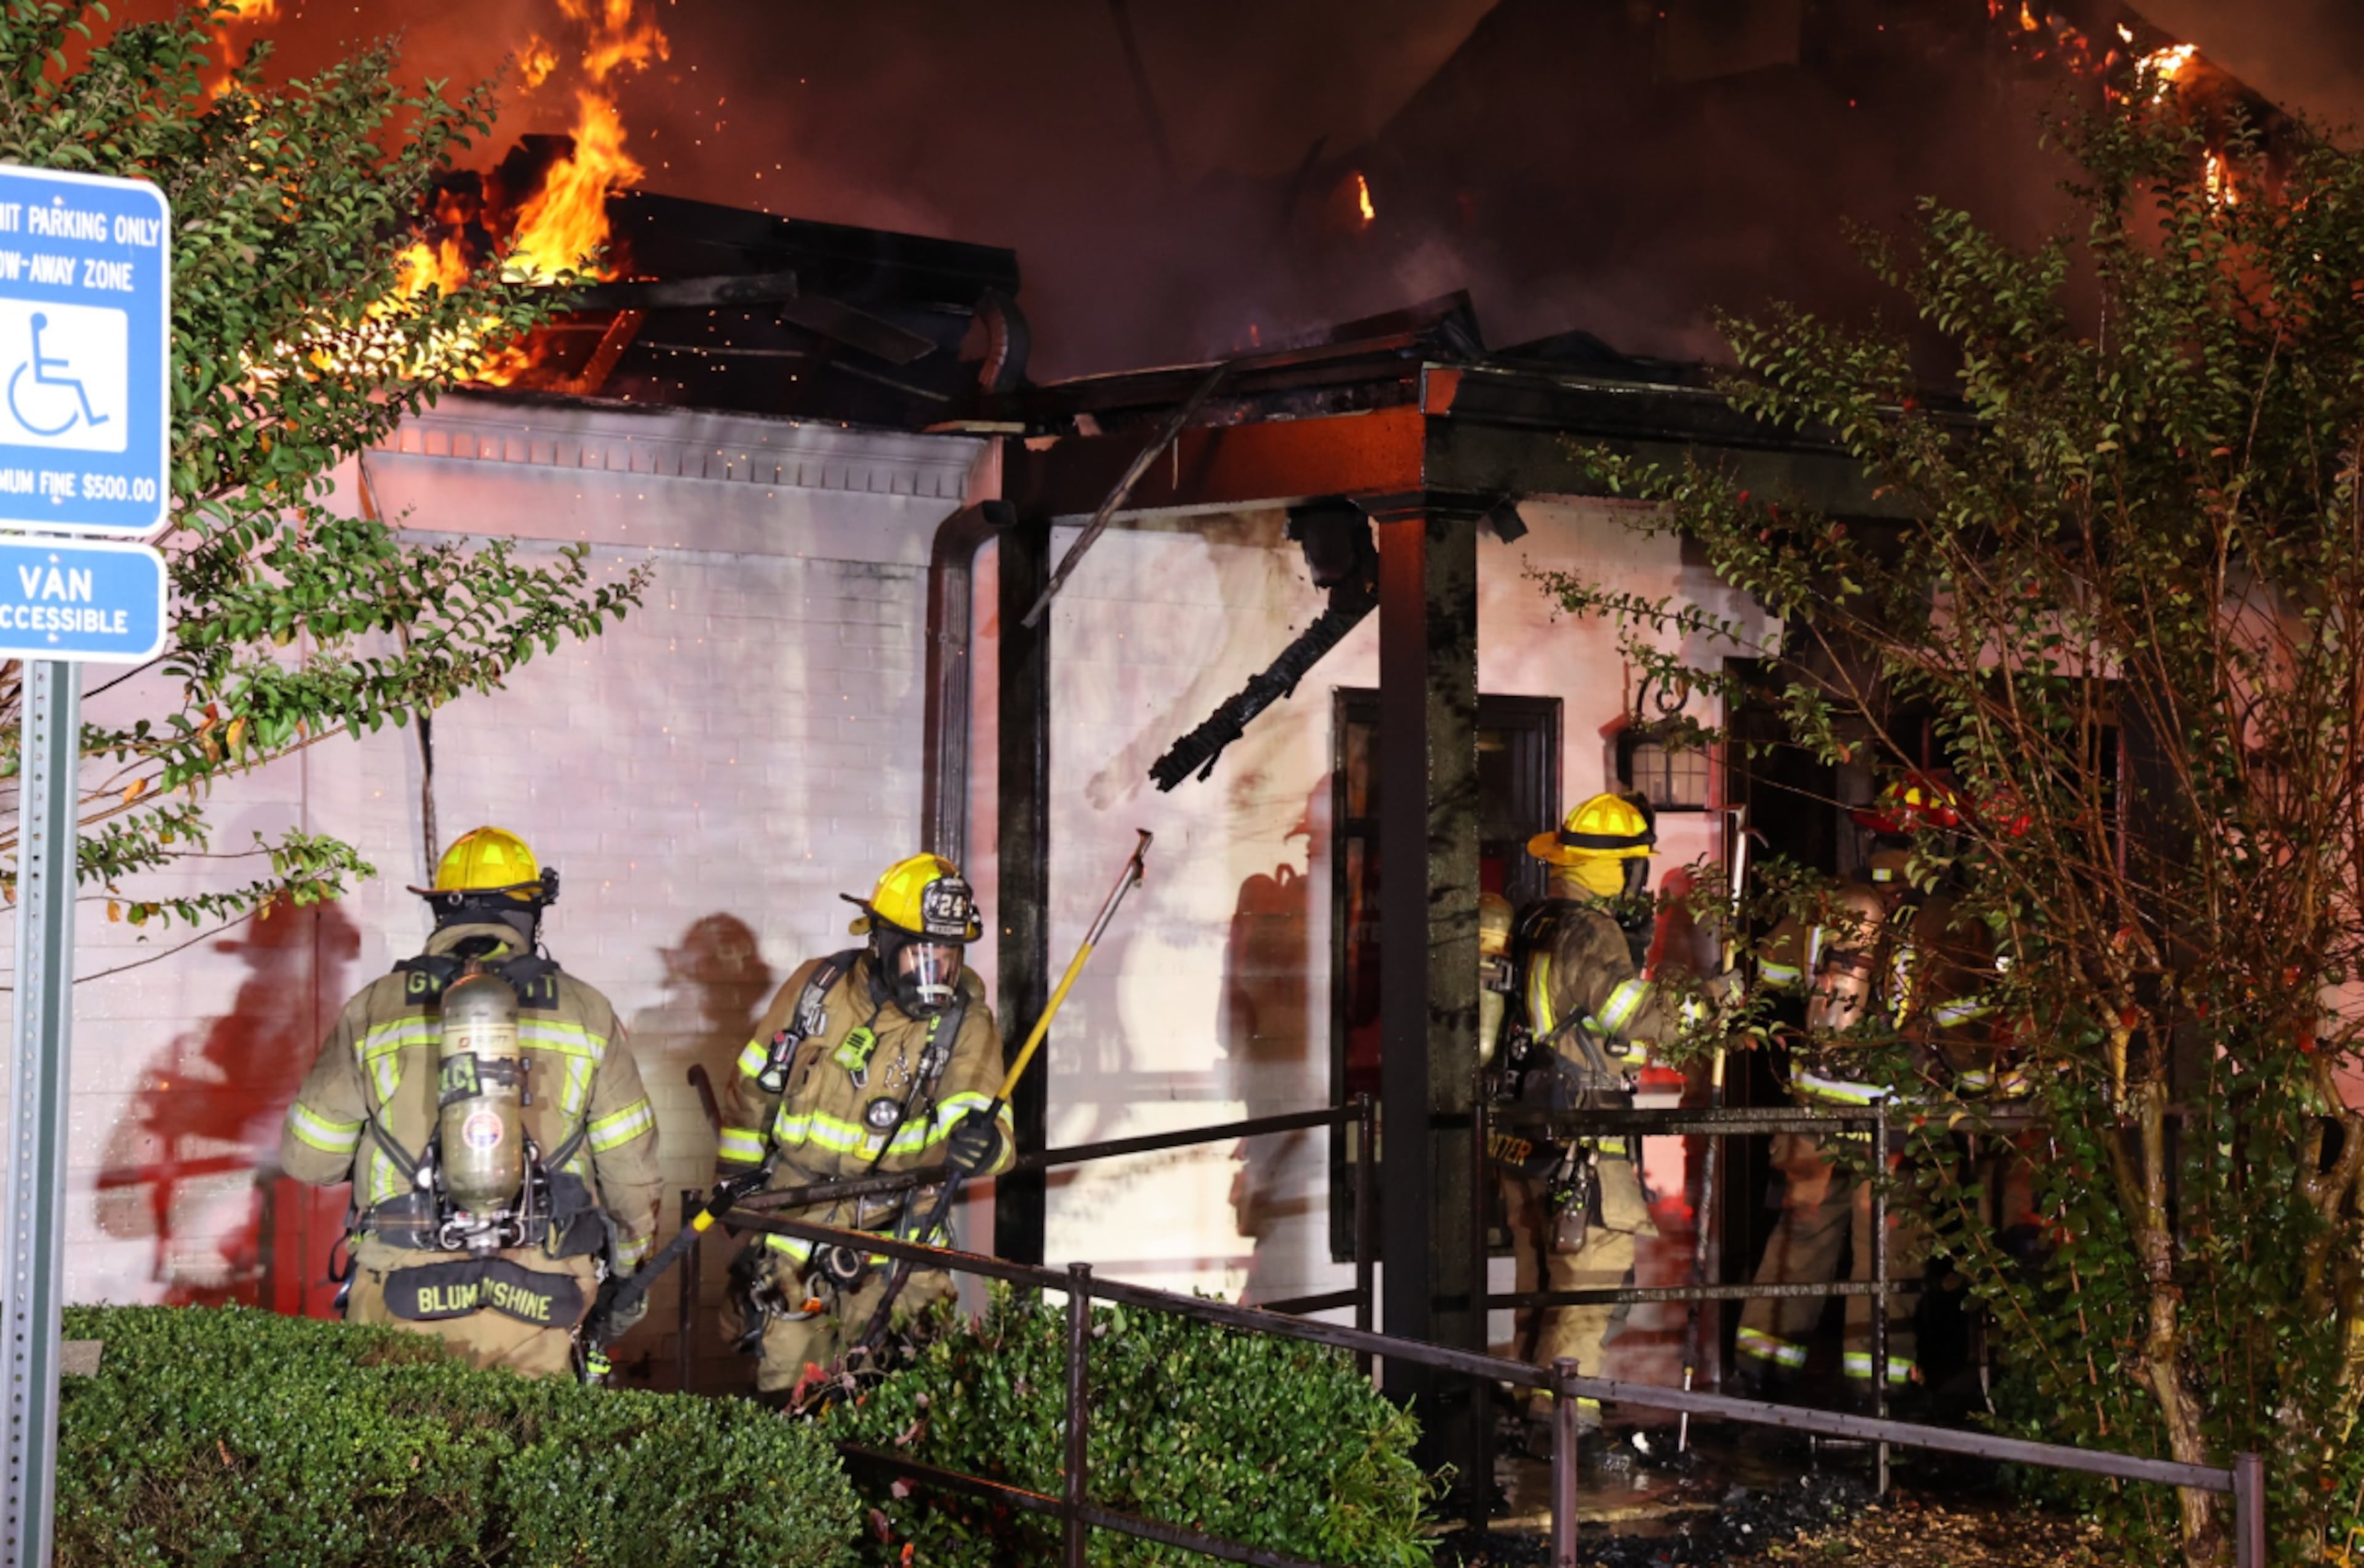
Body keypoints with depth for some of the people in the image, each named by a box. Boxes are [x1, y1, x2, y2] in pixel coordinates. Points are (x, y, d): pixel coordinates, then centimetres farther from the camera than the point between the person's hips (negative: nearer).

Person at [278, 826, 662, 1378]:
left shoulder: (374, 1009, 4)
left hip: (404, 1305, 0)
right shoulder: (585, 1012, 5)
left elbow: (307, 1157, 9)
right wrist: (630, 1268, 25)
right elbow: (631, 1167, 9)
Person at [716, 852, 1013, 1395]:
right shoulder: (815, 989, -5)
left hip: (895, 1236, -1)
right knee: (788, 1388, 7)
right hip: (796, 1222, 1)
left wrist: (984, 1141, -43)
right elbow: (755, 1085, 7)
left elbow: (977, 1108, -20)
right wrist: (736, 1177, 9)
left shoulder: (964, 1020, -8)